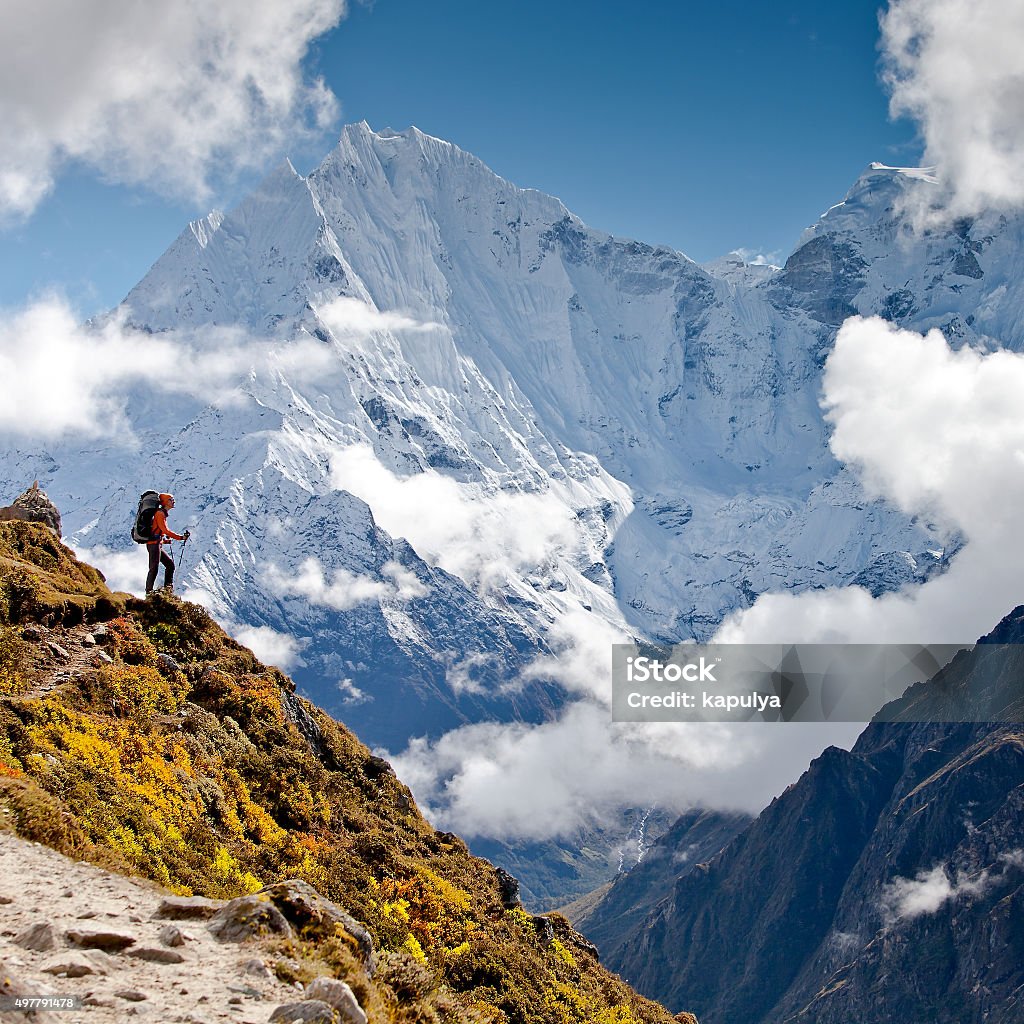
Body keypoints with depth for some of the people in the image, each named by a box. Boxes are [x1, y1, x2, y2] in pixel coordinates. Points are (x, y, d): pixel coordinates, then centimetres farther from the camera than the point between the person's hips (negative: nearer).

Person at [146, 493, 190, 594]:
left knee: (170, 563, 11)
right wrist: (181, 537, -20)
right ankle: (149, 591, -12)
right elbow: (165, 530, -19)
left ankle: (168, 586, 7)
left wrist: (165, 540, 16)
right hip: (154, 544, -10)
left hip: (158, 545, 10)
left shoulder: (162, 514, 21)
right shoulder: (160, 513, -10)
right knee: (154, 568, -11)